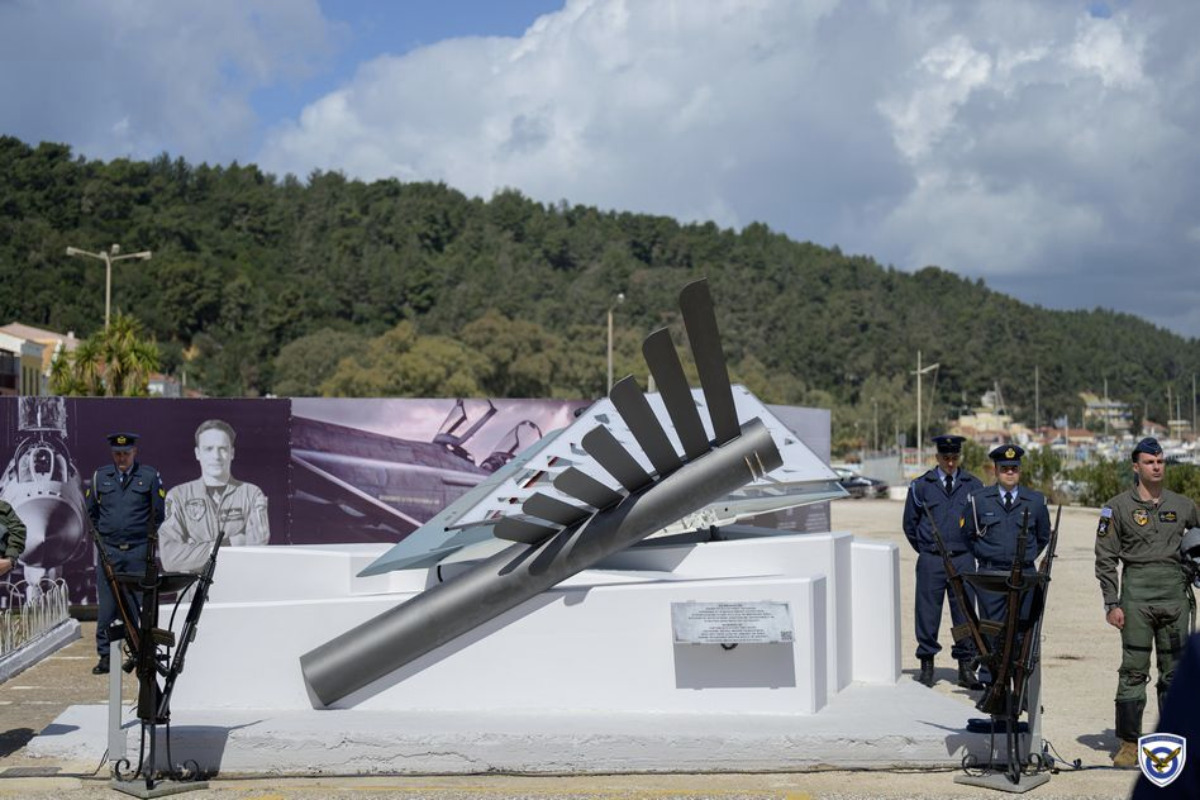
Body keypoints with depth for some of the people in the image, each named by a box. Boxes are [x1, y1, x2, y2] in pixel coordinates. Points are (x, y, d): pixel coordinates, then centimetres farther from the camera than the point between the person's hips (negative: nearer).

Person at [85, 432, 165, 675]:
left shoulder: (150, 476, 2)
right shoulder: (100, 477, 9)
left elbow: (161, 513, 6)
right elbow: (90, 511, 19)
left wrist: (151, 538, 4)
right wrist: (100, 535, 13)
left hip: (139, 552, -2)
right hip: (109, 552, 2)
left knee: (141, 605, -1)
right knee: (107, 606, 0)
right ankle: (105, 656, 7)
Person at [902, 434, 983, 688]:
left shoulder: (973, 486, 6)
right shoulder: (921, 486, 3)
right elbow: (910, 523, 11)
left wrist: (972, 547, 12)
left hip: (963, 560, 1)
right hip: (931, 560, -1)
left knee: (965, 614, 3)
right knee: (927, 612, 0)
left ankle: (966, 667, 10)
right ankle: (927, 665, 10)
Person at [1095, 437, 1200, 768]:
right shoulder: (1118, 507, 3)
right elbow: (1105, 558, 1)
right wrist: (1112, 604, -5)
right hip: (1137, 593, -3)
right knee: (1133, 669, -5)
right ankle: (1129, 743, 1)